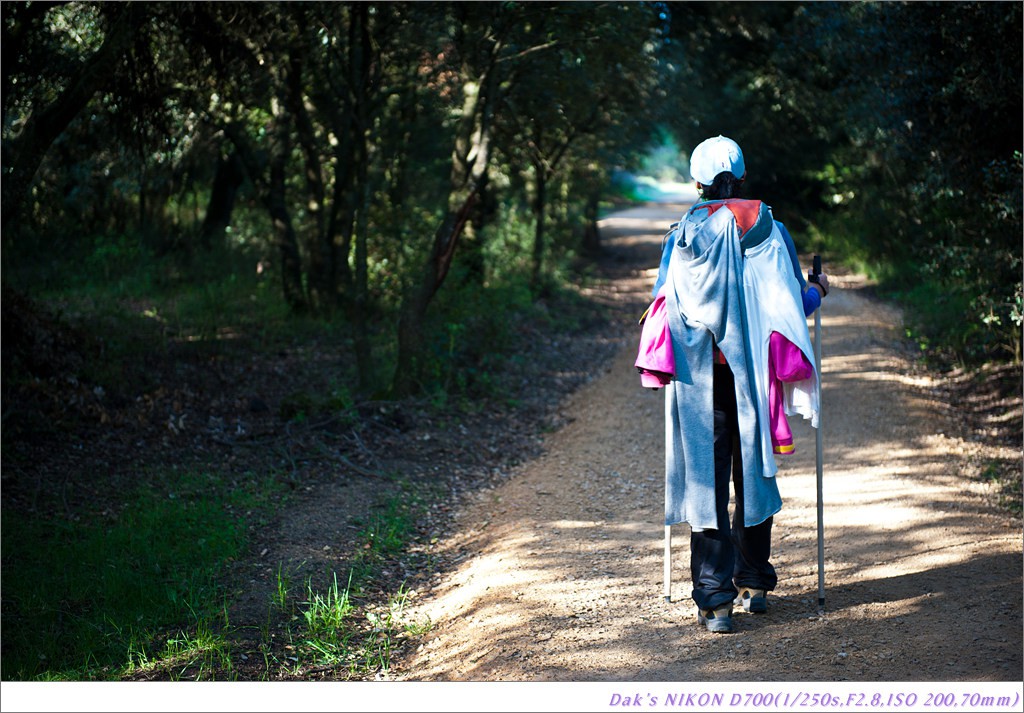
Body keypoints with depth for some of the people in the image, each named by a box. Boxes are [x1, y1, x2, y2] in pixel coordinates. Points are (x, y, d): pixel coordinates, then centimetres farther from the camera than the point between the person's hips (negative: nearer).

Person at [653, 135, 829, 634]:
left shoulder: (684, 235, -4)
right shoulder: (770, 231, -2)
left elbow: (664, 307, -3)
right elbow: (793, 305, 1)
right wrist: (817, 292, 23)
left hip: (702, 377, -2)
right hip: (754, 372, 2)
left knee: (707, 479, 0)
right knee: (752, 472, 16)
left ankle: (715, 600, -3)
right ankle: (754, 584, 27)